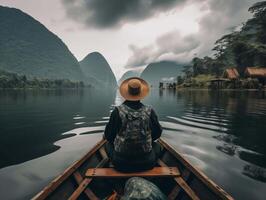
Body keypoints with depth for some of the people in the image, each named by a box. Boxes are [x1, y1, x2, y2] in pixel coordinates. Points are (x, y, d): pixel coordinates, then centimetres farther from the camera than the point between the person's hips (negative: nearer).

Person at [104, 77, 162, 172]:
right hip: (146, 163, 1)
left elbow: (108, 136, -5)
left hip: (121, 163, 0)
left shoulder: (118, 111, -14)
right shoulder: (149, 111, -10)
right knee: (157, 146, 29)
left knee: (108, 145, 27)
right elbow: (157, 133, 3)